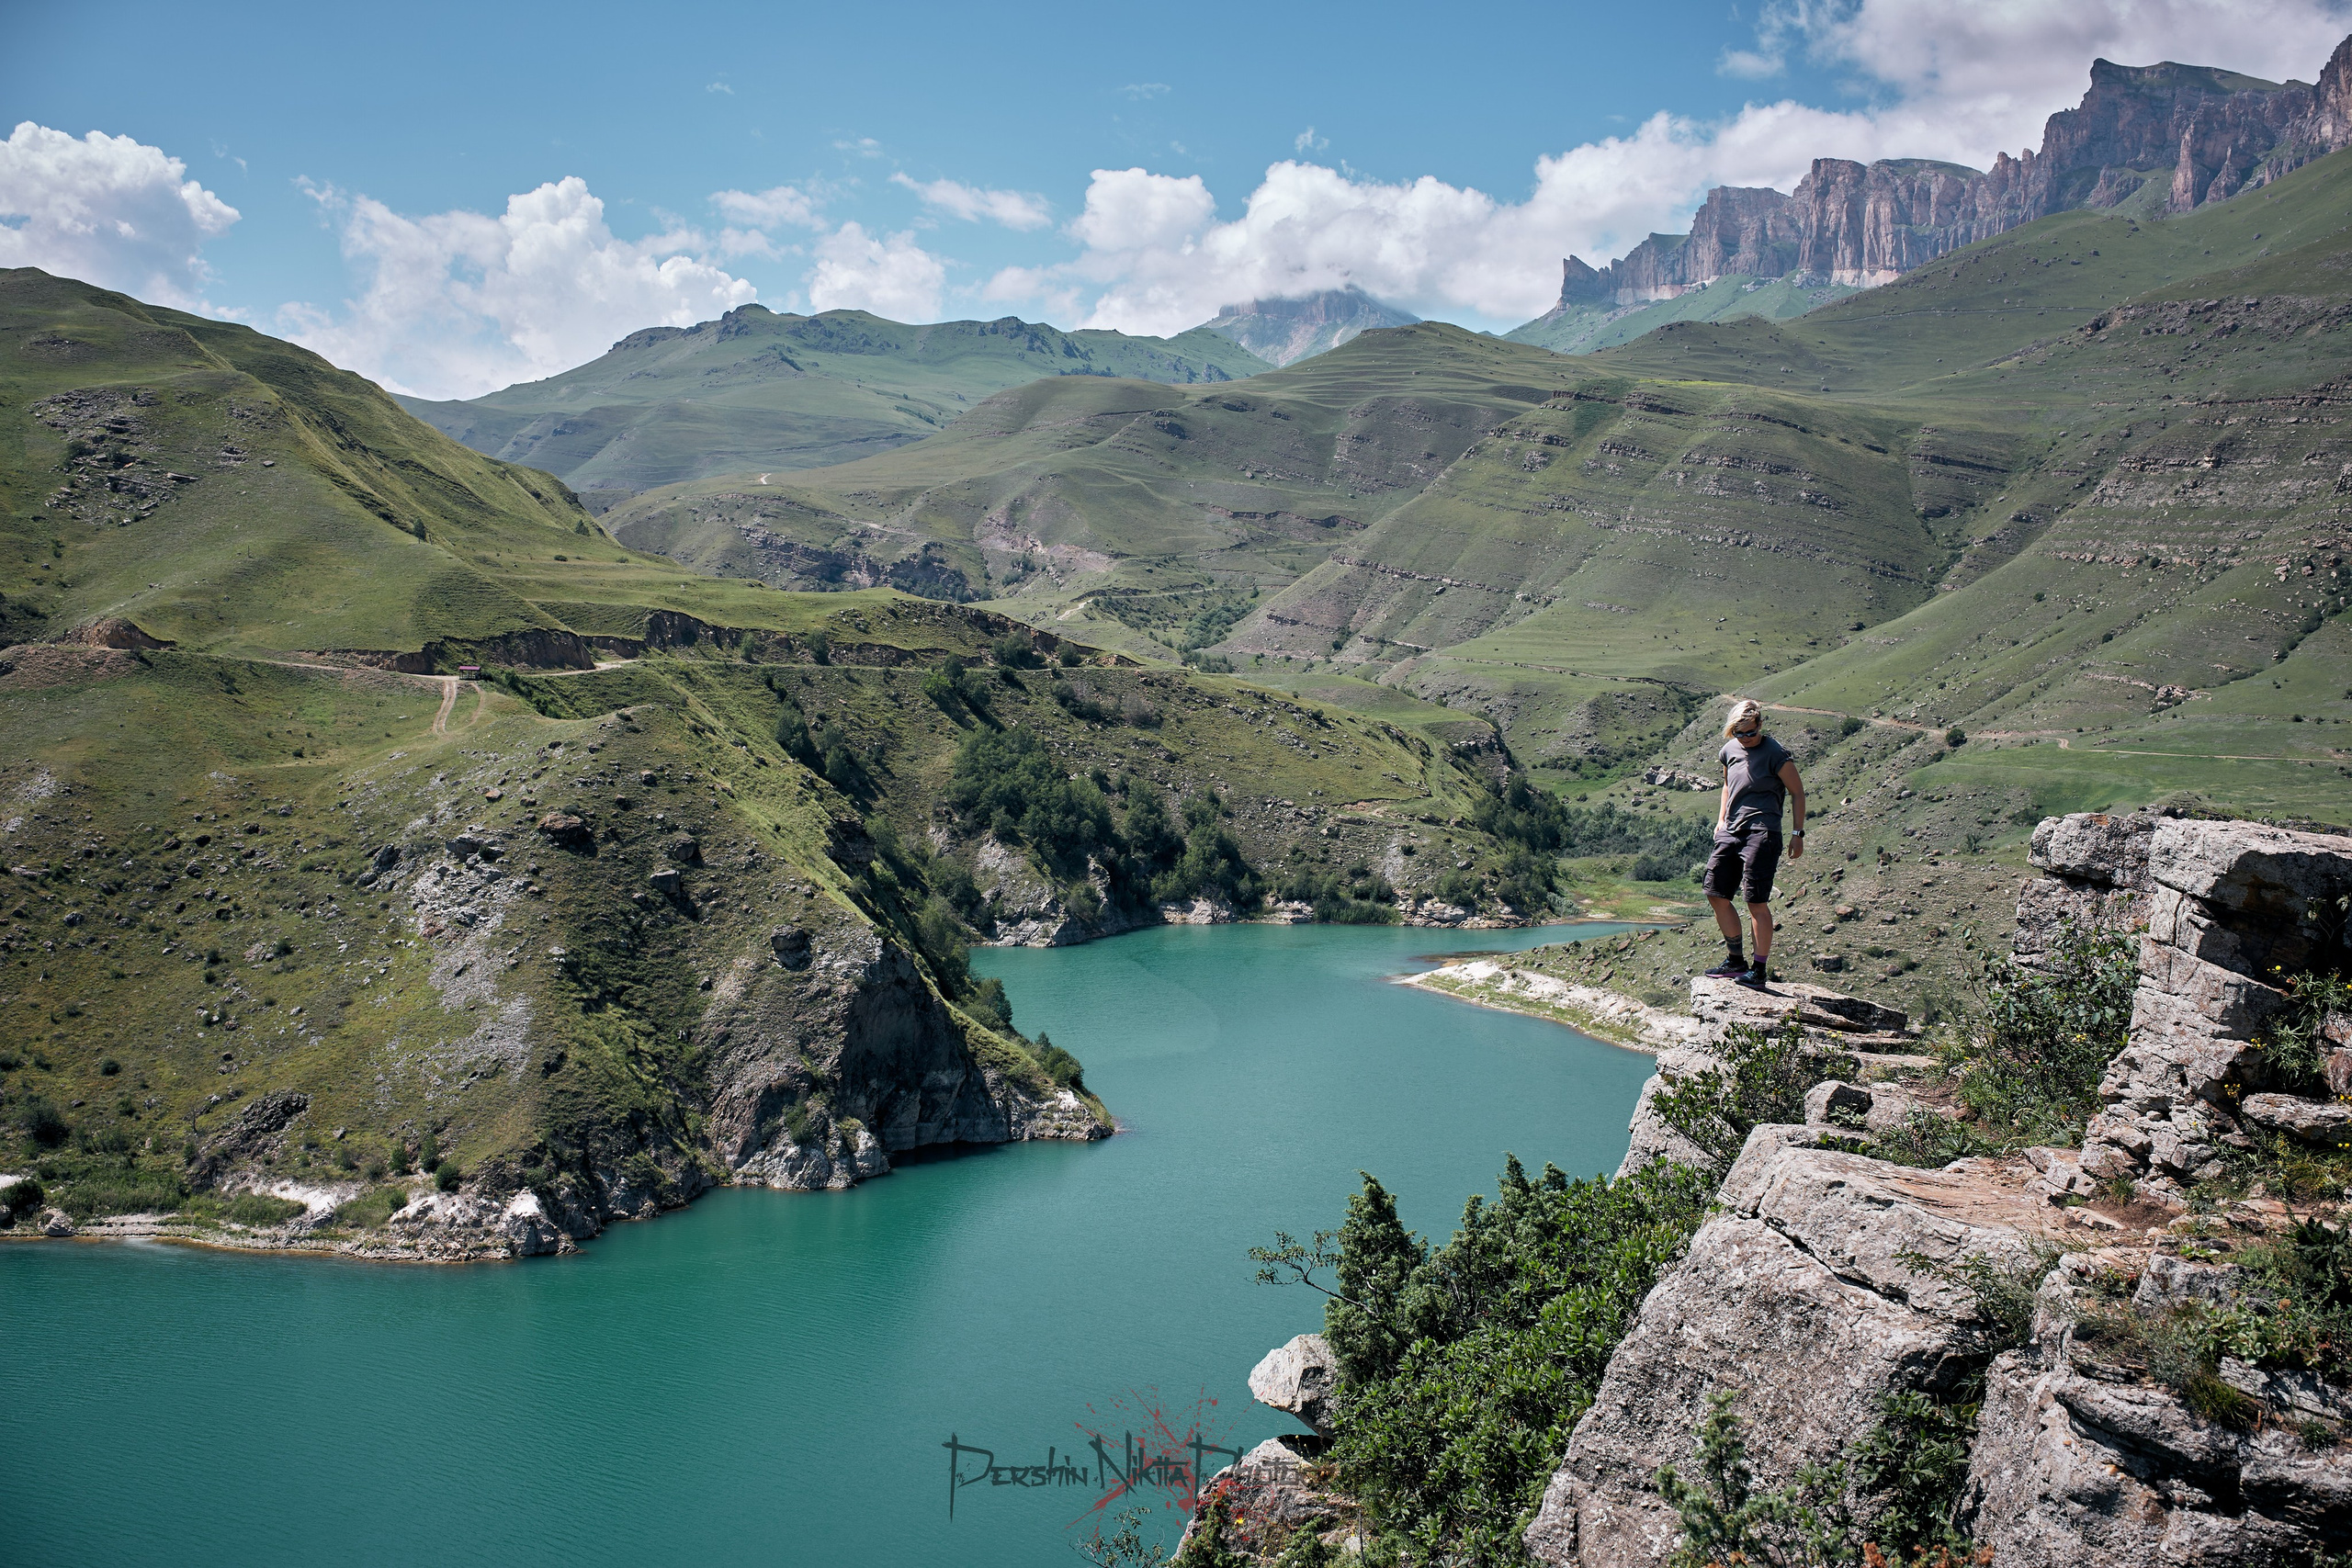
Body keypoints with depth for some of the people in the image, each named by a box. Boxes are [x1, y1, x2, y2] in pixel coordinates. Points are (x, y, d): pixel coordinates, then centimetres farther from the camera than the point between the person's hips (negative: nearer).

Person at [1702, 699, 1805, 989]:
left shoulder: (1776, 754, -8)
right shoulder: (1730, 749, 12)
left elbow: (1797, 792, -3)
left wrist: (1798, 833, -7)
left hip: (1762, 832, -7)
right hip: (1731, 831, 7)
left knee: (1756, 900, -9)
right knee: (1716, 894, 6)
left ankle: (1760, 970, -2)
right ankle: (1735, 961, 19)